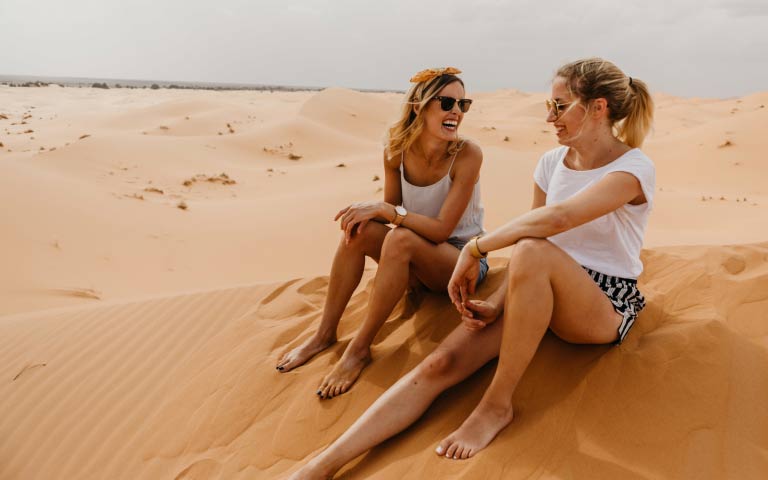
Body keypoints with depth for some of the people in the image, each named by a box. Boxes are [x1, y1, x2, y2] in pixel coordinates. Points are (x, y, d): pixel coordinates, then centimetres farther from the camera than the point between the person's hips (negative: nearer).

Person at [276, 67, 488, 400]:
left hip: (465, 260, -4)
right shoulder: (397, 151, -8)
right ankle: (325, 334, -9)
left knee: (401, 238, -32)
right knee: (359, 229, -20)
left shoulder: (467, 155, -21)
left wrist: (383, 209, -30)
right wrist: (370, 213, -23)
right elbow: (392, 209, 0)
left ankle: (360, 348, -22)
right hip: (416, 264, 5)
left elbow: (442, 229, -24)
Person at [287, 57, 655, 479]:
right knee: (442, 364, -20)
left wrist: (475, 249, -24)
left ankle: (497, 405, -25)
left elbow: (558, 217, -31)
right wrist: (497, 302, -10)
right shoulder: (551, 162, 7)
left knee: (532, 251, -38)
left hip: (608, 305, -5)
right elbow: (531, 235, 5)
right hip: (539, 296, 5)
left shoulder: (634, 168, -13)